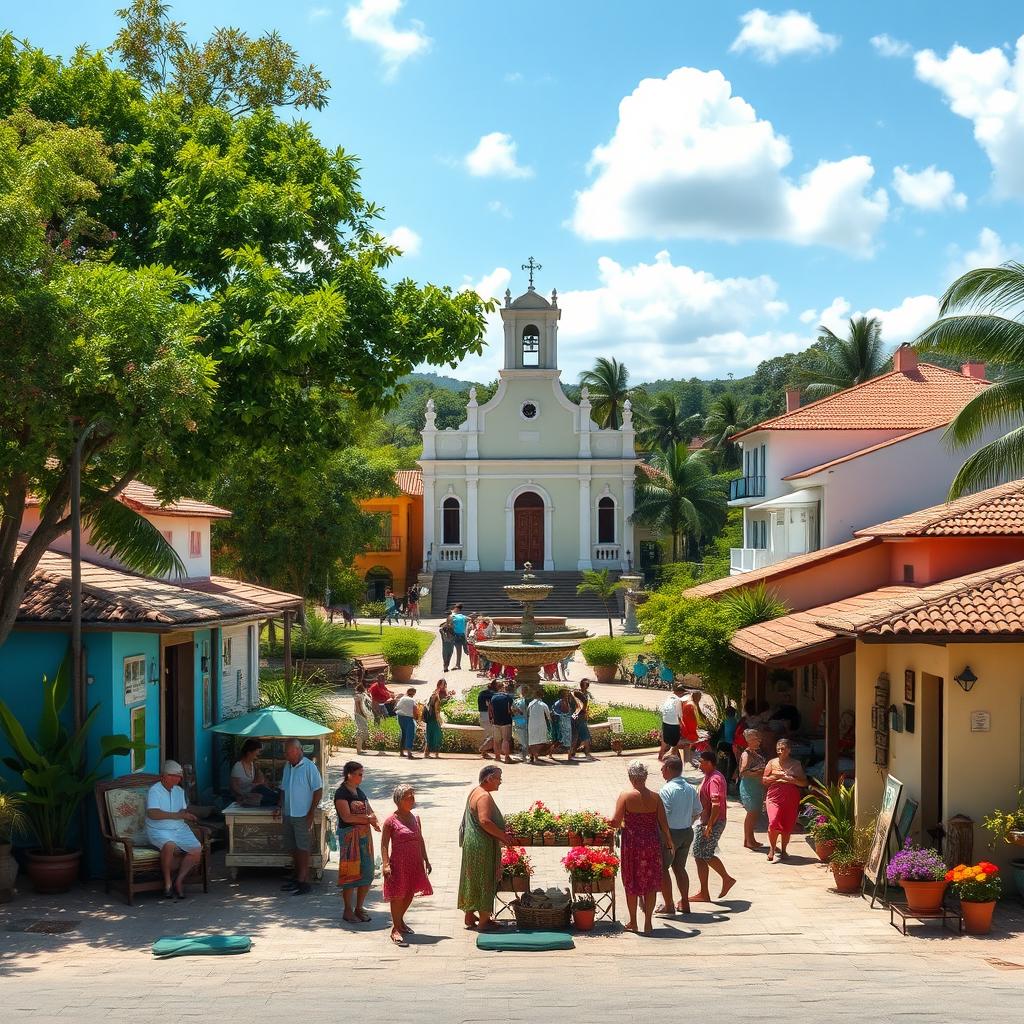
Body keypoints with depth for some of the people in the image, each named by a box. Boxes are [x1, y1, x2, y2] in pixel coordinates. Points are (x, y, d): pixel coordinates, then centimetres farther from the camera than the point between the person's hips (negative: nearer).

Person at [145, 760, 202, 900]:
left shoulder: (179, 791, 15)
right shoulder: (154, 791, -8)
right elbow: (152, 813, -22)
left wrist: (187, 815, -3)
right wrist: (177, 815, -21)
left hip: (179, 829, 6)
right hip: (159, 831, -6)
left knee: (197, 849, -18)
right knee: (169, 845, -38)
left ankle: (179, 881, -6)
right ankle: (167, 882, -20)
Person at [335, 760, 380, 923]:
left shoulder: (359, 791, 15)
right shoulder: (341, 793, -9)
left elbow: (370, 812, 15)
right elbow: (347, 817, -18)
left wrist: (373, 820, -7)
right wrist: (367, 818, -10)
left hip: (364, 835, 7)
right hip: (349, 835, -7)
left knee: (367, 873, 5)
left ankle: (359, 908, 17)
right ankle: (348, 911, 8)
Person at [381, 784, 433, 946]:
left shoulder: (415, 818, 8)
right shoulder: (391, 821, -11)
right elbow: (384, 844, -11)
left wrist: (426, 860, 15)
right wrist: (385, 864, -19)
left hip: (415, 864, 7)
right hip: (398, 864, -6)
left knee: (409, 894, 14)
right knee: (397, 896, -3)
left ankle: (400, 921, 35)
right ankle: (396, 929, 3)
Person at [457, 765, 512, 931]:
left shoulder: (476, 792, 13)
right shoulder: (484, 796, -19)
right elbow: (485, 821, -30)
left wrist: (500, 835, 18)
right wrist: (503, 836, -20)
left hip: (471, 842, 10)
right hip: (482, 845, -10)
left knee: (472, 880, 17)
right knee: (484, 880, -3)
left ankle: (470, 916, 26)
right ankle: (483, 921, 3)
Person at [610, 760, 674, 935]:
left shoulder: (625, 795, -10)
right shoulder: (655, 797, -2)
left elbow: (615, 822, -12)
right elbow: (663, 824, -1)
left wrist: (621, 825, 11)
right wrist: (670, 843, 10)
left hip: (632, 843, -2)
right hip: (652, 843, 2)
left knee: (631, 883, 12)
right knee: (650, 884, 11)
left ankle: (633, 922, 20)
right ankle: (647, 923, 12)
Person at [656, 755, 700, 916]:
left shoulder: (666, 790, -20)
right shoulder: (690, 789, 3)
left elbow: (663, 816, -23)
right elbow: (698, 812, 10)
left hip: (671, 834, -7)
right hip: (688, 832, 7)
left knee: (663, 868, 6)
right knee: (679, 867, 19)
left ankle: (668, 905, 7)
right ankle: (684, 903, 23)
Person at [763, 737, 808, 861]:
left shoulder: (796, 764, 7)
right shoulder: (772, 762, 8)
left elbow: (804, 783, 4)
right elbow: (764, 780, 9)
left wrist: (790, 779, -11)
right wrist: (775, 777, -9)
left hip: (791, 799, 1)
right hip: (774, 797, -1)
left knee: (787, 826, 3)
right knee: (774, 823, -16)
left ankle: (783, 850, 21)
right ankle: (772, 848, 2)